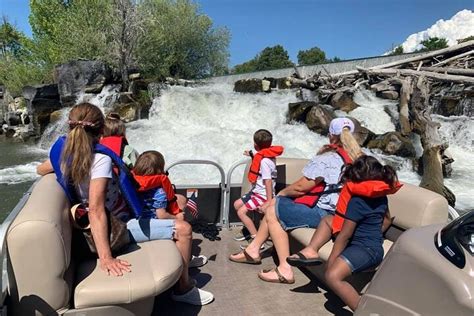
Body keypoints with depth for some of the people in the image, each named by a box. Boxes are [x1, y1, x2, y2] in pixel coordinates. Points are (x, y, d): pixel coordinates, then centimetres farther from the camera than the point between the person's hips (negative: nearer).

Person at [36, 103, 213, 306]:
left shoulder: (65, 151, -5)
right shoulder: (101, 159, -29)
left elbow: (41, 170, 16)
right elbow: (95, 211, -36)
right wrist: (106, 258, -38)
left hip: (113, 219, 10)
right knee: (183, 229, -12)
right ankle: (183, 288, 7)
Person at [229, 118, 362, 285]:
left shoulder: (327, 158, -19)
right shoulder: (357, 158, 6)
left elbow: (300, 186, -15)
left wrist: (283, 192, 6)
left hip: (321, 212, -9)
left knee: (272, 212, -2)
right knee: (274, 205, 14)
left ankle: (285, 270, -3)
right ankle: (253, 250, 19)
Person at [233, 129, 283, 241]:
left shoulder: (265, 161, -25)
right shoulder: (264, 156, 4)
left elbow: (268, 181, -28)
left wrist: (269, 202, -29)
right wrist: (252, 156, 28)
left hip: (262, 195, -10)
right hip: (256, 191, 10)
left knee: (241, 212, -15)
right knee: (237, 204, 18)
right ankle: (250, 229, 28)